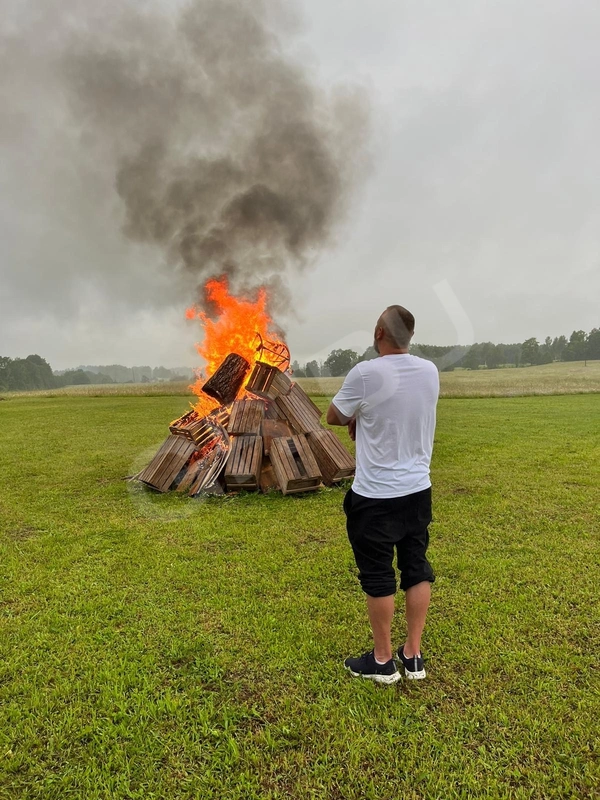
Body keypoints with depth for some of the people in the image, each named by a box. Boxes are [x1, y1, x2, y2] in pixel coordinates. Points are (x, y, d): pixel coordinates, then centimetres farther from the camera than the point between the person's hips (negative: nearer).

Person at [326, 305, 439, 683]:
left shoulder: (365, 374, -18)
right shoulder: (430, 372, 0)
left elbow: (333, 417, -4)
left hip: (376, 496, -5)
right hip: (418, 490, 6)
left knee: (378, 577, 9)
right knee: (417, 569, 16)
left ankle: (383, 661, 25)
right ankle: (413, 655, 30)